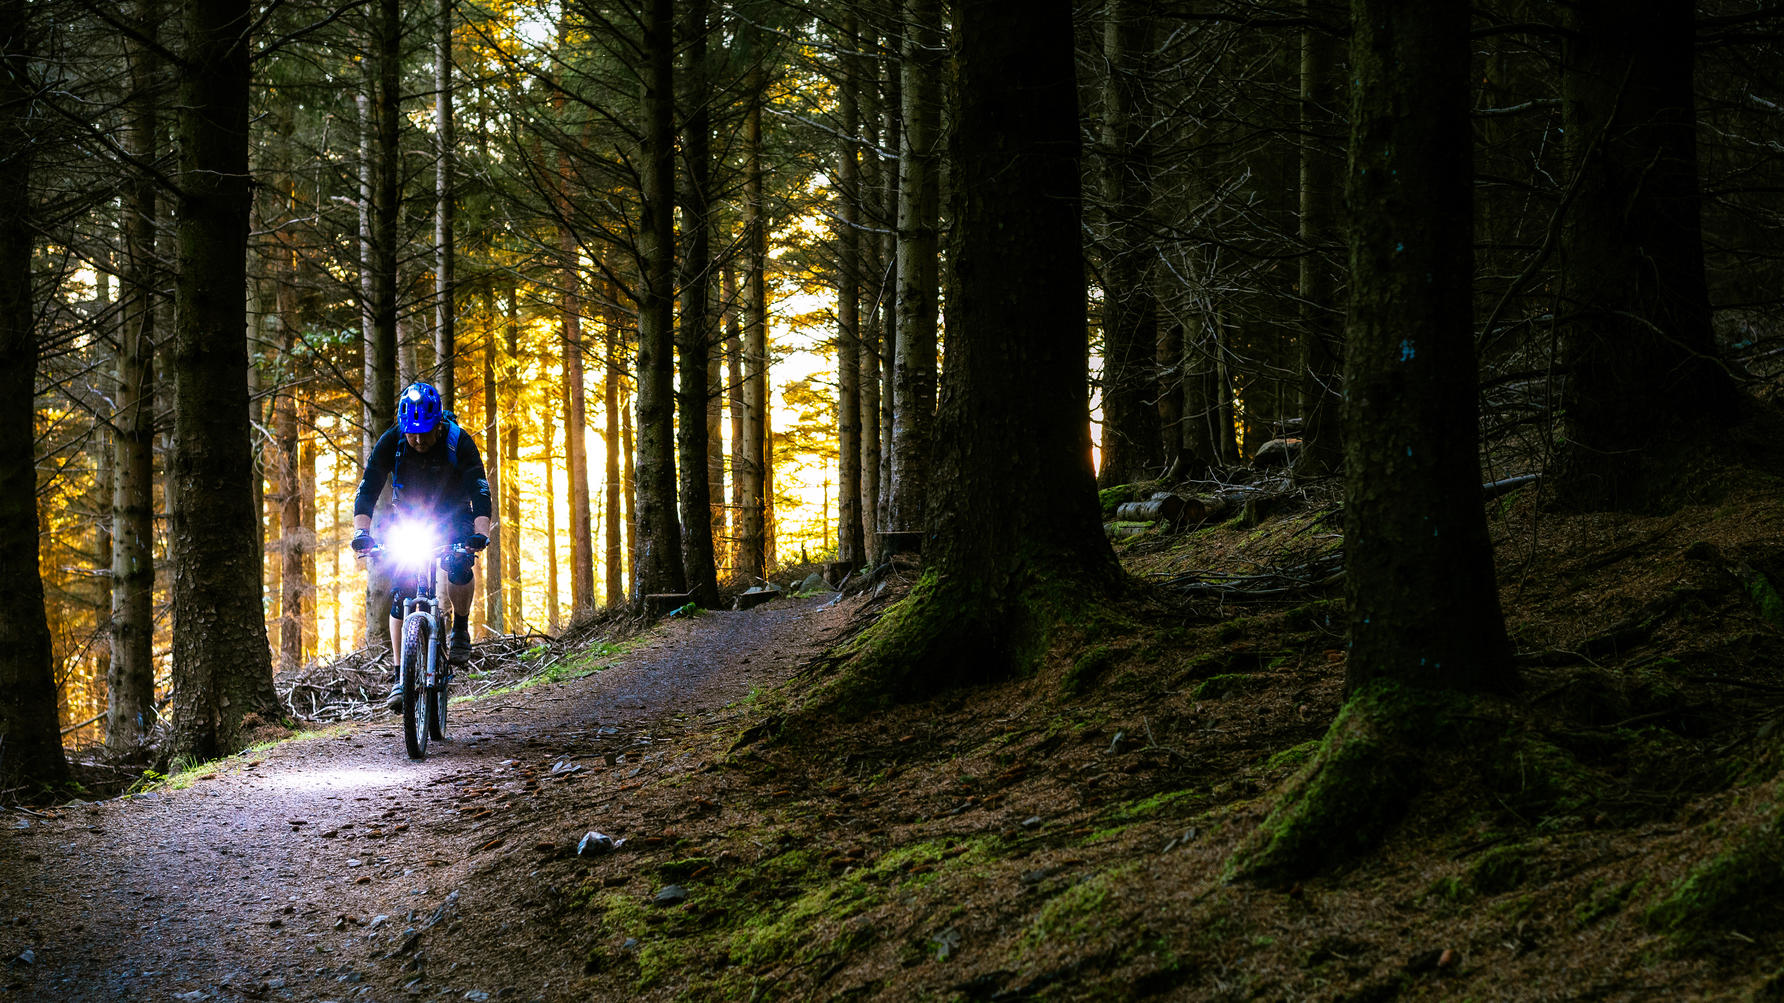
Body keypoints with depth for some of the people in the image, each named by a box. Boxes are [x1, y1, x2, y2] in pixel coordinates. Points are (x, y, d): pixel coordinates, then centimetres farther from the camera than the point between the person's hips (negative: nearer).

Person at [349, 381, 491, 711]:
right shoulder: (391, 443, -24)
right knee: (401, 592, -12)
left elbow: (480, 490, -33)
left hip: (453, 515, -2)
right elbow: (367, 491, -26)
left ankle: (461, 629, -3)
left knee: (459, 567, -31)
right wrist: (361, 532, -42)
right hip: (409, 516, 2)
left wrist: (480, 533, -49)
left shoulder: (458, 442, -27)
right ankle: (401, 678, -8)